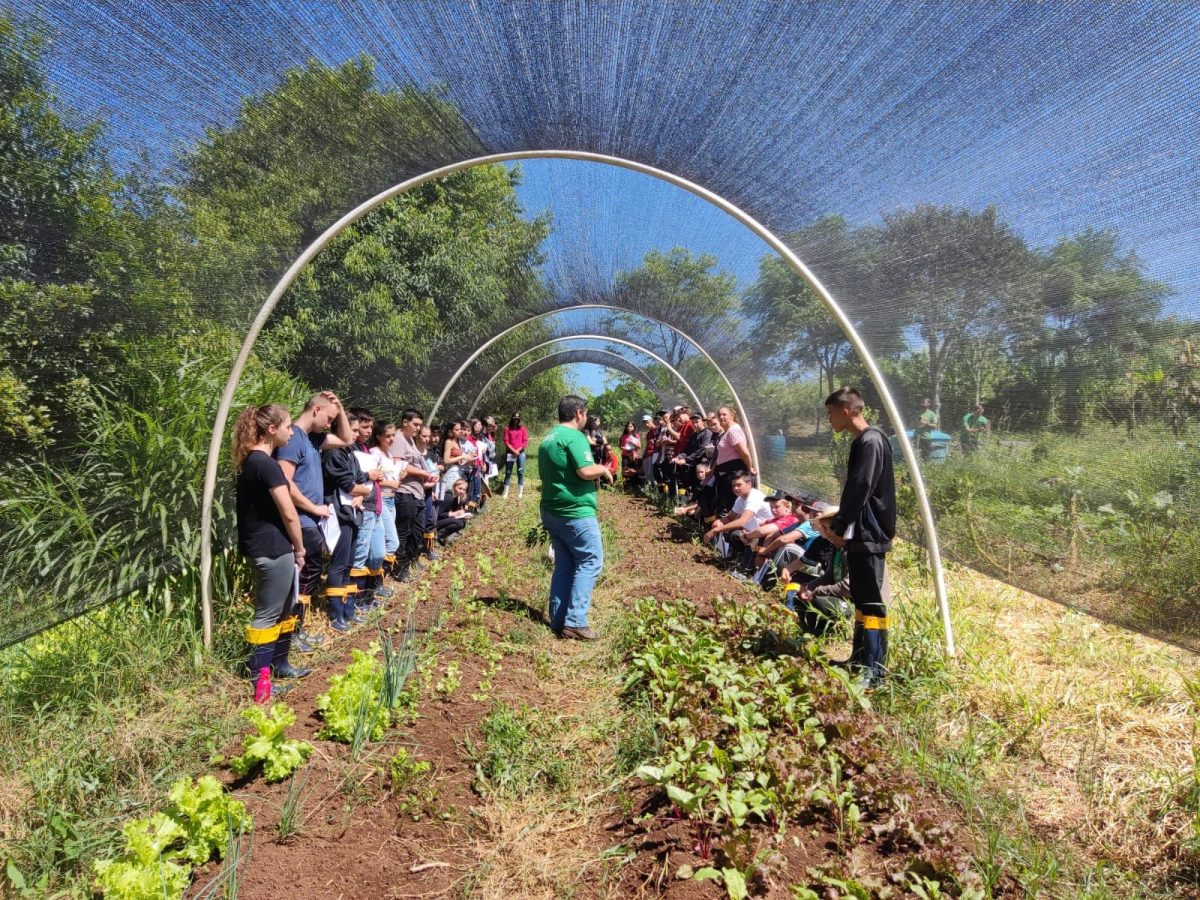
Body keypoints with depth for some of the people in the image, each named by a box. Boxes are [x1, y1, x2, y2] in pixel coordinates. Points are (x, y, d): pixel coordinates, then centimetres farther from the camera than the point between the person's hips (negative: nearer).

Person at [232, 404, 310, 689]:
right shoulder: (266, 464, -19)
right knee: (267, 614, 1)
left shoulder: (250, 461, 10)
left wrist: (292, 548, 10)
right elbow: (289, 514, -18)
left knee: (285, 608, 19)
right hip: (273, 549, -10)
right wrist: (299, 548, -3)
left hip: (263, 546, 10)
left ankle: (279, 663, 30)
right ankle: (258, 677, 10)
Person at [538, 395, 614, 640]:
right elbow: (586, 471, -25)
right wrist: (604, 469, -4)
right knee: (591, 561, -2)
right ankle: (574, 621, -6)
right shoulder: (574, 436, -14)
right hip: (575, 511, -9)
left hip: (552, 510, 9)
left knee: (564, 564, 13)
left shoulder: (547, 439, 15)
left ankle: (558, 621, 15)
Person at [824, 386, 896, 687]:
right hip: (859, 533, 10)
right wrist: (838, 520, 15)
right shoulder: (861, 441, 14)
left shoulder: (871, 441, -16)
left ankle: (875, 670, -1)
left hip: (869, 534, -10)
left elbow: (861, 490, -21)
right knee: (860, 598, 15)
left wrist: (839, 527, -15)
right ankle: (860, 658, 25)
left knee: (871, 601, -6)